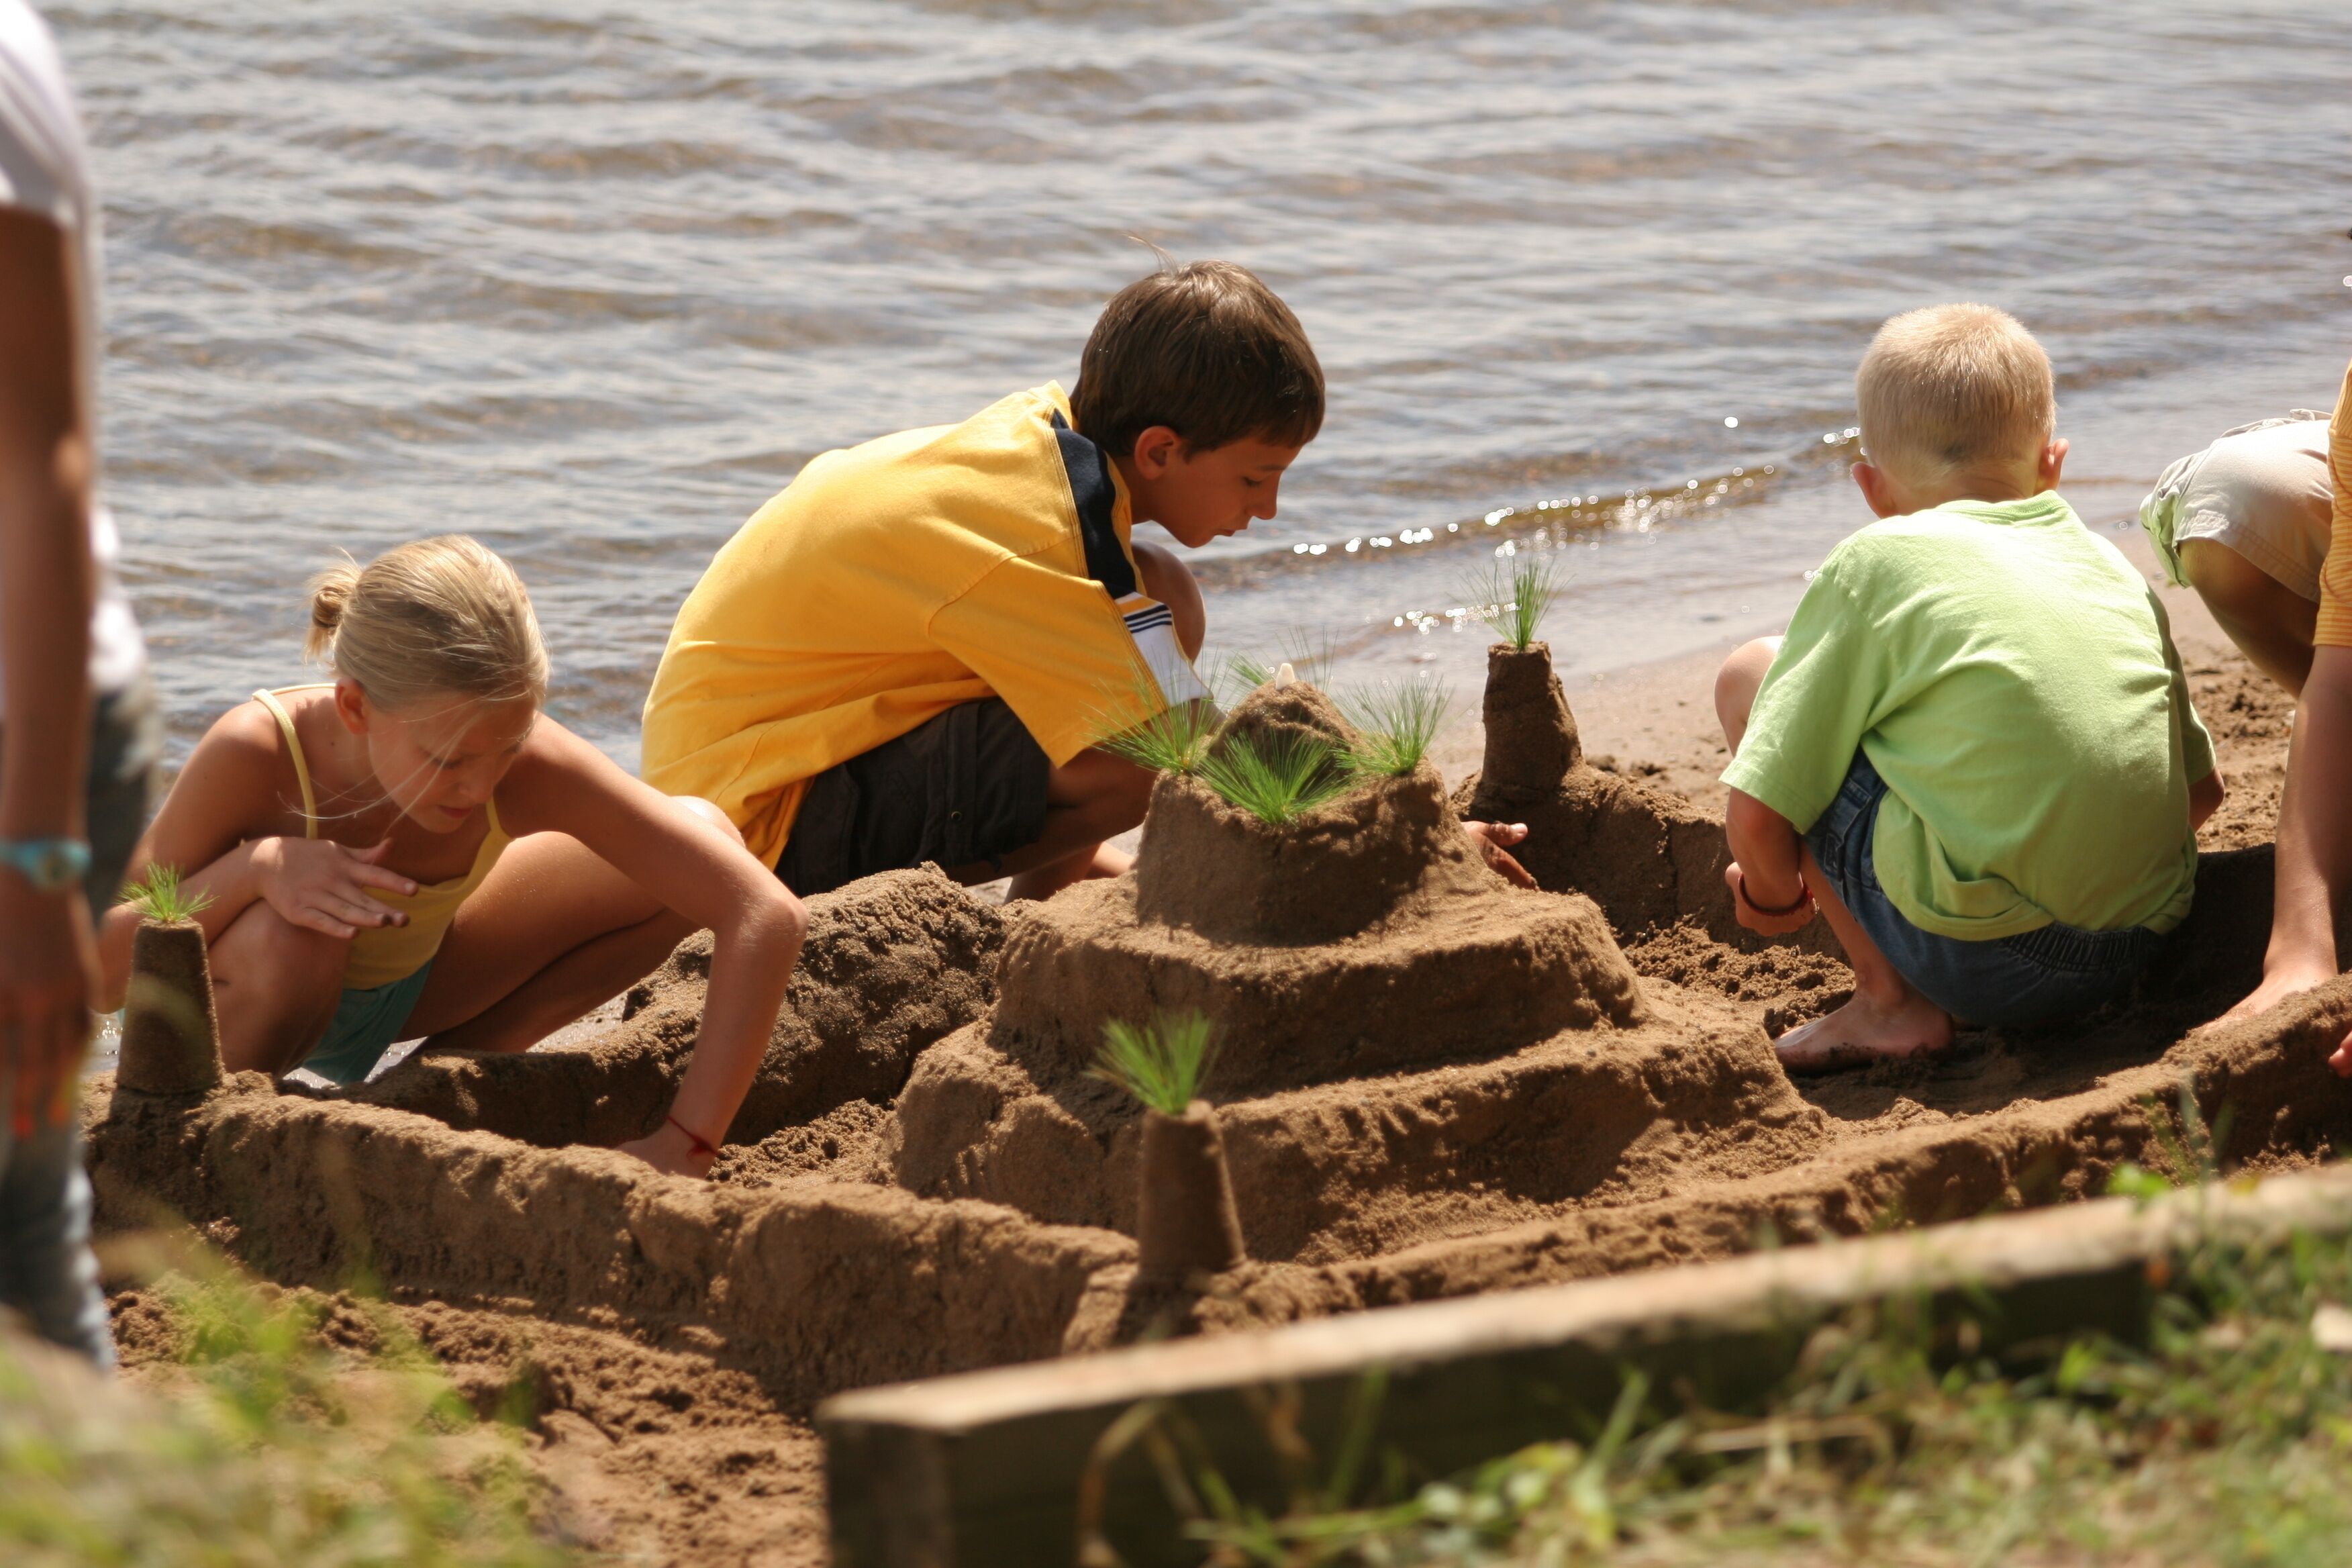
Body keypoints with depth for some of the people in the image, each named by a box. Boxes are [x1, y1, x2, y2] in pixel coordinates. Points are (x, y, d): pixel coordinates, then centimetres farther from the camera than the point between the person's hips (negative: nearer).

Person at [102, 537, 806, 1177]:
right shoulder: (254, 757, -36)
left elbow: (767, 915, -32)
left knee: (704, 834, -8)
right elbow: (99, 968, -31)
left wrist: (683, 1144, -38)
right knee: (288, 937, -41)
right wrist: (254, 866, -47)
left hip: (404, 991, 4)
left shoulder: (531, 767, -31)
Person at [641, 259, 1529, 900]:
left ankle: (1042, 905, 4)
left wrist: (1074, 849, 12)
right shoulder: (1033, 548, -26)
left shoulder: (1052, 426, 0)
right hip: (765, 821, -10)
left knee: (1157, 604, 5)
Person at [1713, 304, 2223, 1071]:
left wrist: (1775, 894, 20)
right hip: (2145, 942, 6)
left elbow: (1757, 815, -2)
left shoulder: (1876, 563, 2)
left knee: (1750, 674, 9)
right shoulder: (2116, 570, 17)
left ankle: (1890, 1003, 7)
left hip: (1978, 958, -6)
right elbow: (2202, 787, 23)